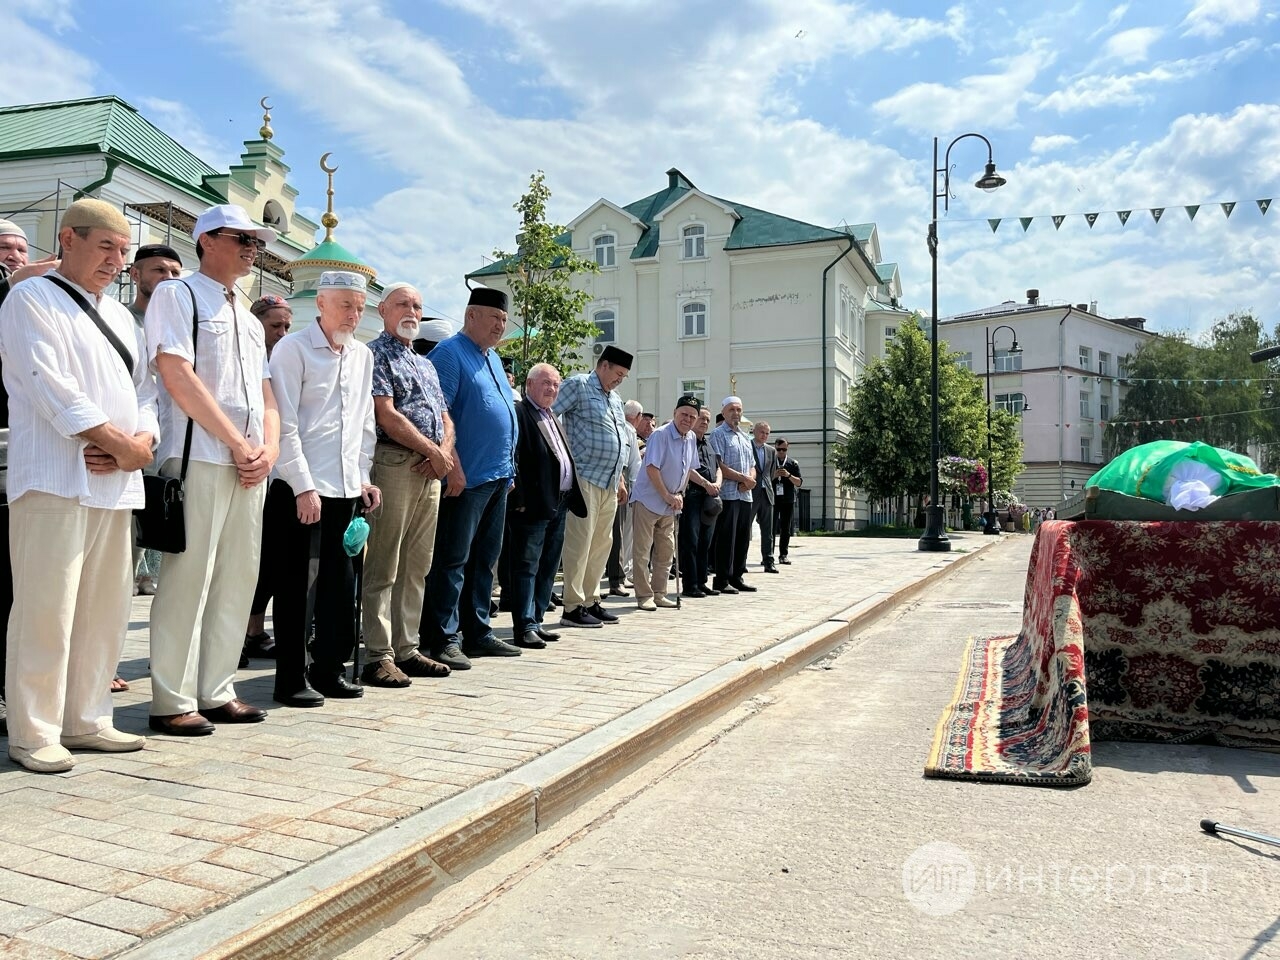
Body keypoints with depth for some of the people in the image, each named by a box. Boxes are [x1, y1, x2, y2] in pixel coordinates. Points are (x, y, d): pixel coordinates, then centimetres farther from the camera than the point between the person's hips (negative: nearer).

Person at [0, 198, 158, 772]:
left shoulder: (119, 315, 22)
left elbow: (145, 389, 15)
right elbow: (49, 386, -10)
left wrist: (141, 440, -6)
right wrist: (120, 442, -12)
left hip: (117, 482, 7)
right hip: (54, 480, -7)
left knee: (105, 608, 8)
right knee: (47, 609, -6)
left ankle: (85, 720, 18)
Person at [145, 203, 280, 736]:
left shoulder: (250, 322, 23)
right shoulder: (176, 295, 1)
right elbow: (178, 377, -11)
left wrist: (269, 450, 0)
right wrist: (239, 444, -12)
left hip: (250, 465, 7)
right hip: (199, 458, -7)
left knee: (238, 578, 7)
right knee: (189, 578, -7)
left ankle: (216, 692, 15)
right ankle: (172, 702, 1)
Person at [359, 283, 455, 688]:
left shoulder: (426, 364, 23)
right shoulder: (375, 355, -1)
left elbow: (446, 419, 20)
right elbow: (387, 416, -12)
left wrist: (444, 452, -1)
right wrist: (433, 451, -8)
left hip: (429, 471, 8)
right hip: (394, 464, -8)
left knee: (417, 567, 9)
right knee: (383, 568, -6)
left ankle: (406, 649, 16)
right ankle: (379, 656, -3)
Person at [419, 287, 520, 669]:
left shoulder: (493, 358, 19)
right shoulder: (450, 353, -8)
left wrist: (509, 467, 19)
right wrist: (453, 468, -22)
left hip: (498, 478, 9)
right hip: (466, 478, -9)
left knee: (484, 560, 13)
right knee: (452, 560, -5)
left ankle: (477, 634, 21)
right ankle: (443, 638, 0)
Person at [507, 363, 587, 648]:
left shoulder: (553, 418, 21)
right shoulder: (519, 414, -9)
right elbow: (513, 458, -17)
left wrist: (571, 497, 14)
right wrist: (519, 499, -20)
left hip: (559, 506, 10)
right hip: (534, 506, -9)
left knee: (548, 568, 13)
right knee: (527, 567, -4)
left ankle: (535, 621, 22)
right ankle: (524, 627, -1)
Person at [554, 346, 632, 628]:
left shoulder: (615, 399, 22)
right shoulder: (578, 385, -4)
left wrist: (621, 480, 23)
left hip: (609, 483, 8)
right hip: (585, 477, -8)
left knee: (602, 542, 10)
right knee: (580, 542, -8)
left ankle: (591, 601, 18)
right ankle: (572, 607, -4)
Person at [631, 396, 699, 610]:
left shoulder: (691, 438, 6)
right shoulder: (660, 435, -16)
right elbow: (652, 469, -20)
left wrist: (680, 494, 4)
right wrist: (668, 496, -17)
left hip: (670, 505, 8)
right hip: (648, 500, -8)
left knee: (666, 551, 12)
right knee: (642, 551, -5)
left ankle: (658, 593, 21)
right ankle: (644, 596, 1)